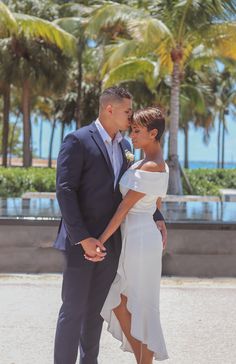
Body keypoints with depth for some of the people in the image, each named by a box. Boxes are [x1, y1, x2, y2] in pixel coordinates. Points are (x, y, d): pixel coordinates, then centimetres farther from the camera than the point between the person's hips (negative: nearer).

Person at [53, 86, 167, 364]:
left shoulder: (124, 146, 11)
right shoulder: (77, 141, -12)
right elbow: (64, 191, -18)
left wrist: (157, 218, 8)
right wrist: (83, 239, -23)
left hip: (110, 241, 7)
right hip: (81, 240, -7)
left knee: (97, 308, 13)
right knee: (73, 310, -3)